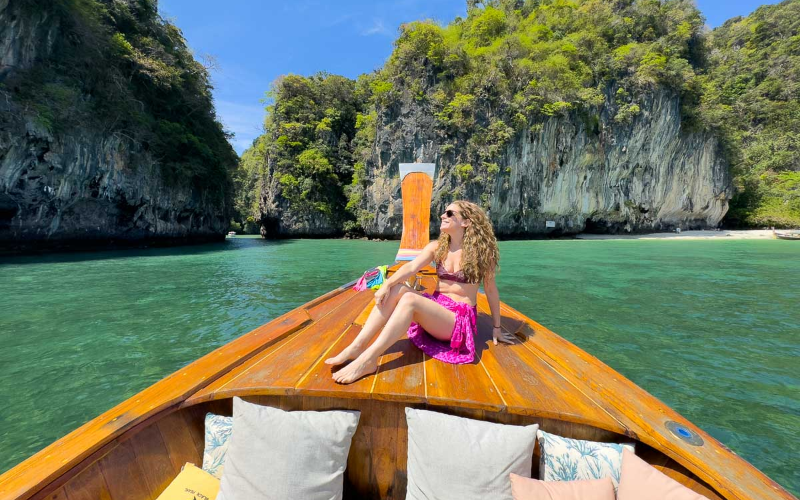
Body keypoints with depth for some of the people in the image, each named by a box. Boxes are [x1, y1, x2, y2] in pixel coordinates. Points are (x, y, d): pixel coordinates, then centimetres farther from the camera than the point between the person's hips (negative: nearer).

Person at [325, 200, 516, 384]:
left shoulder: (480, 252, -8)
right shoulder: (437, 247, 4)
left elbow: (491, 289, 0)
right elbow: (411, 267, -11)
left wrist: (496, 327, 8)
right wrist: (387, 284, -29)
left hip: (461, 318, -4)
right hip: (435, 306, 5)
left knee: (409, 299, -31)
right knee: (397, 289, -23)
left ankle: (368, 359, -36)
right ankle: (357, 347, -27)